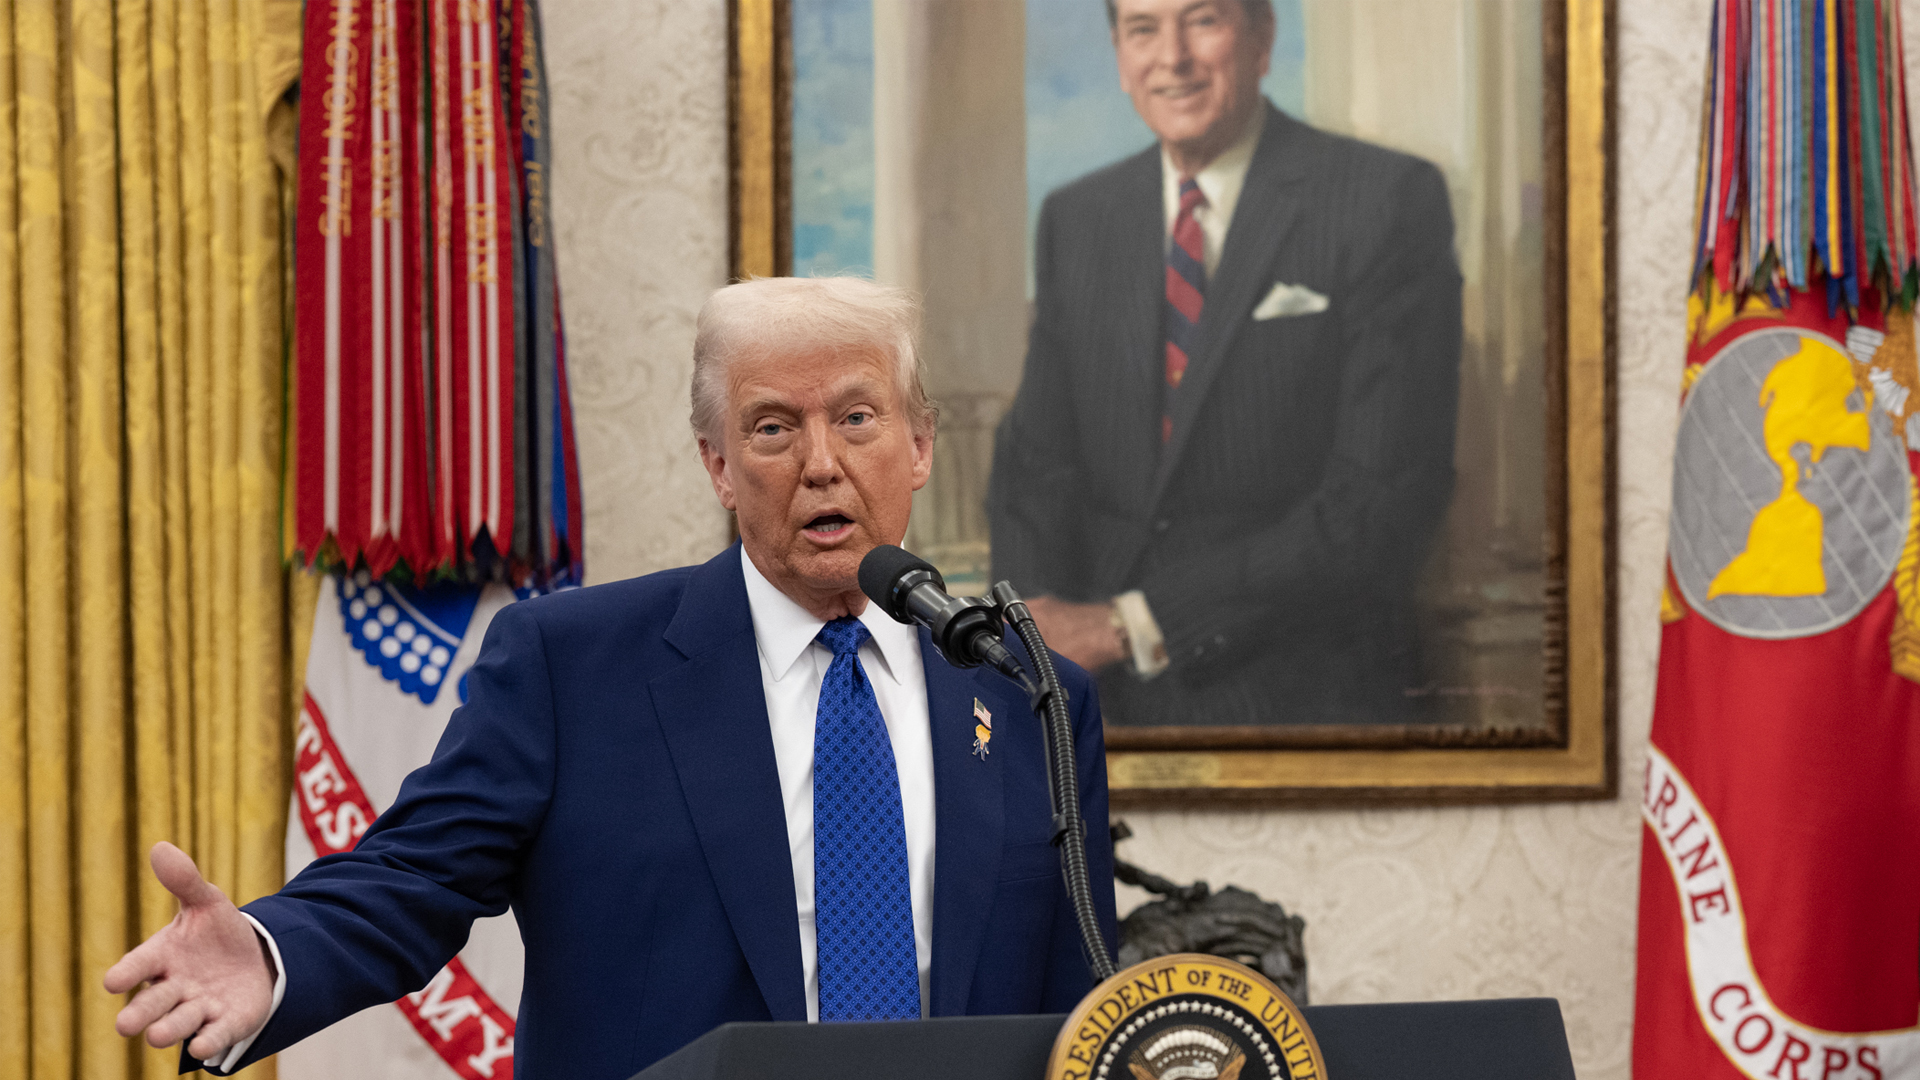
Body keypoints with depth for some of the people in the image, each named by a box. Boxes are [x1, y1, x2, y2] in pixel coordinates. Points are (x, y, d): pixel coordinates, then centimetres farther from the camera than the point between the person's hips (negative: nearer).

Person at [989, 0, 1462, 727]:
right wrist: (1039, 629, -9)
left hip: (1303, 696, -3)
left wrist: (1133, 625, -13)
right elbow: (1037, 457, 13)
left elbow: (1385, 502, -11)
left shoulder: (1391, 203, -4)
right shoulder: (1074, 219, 13)